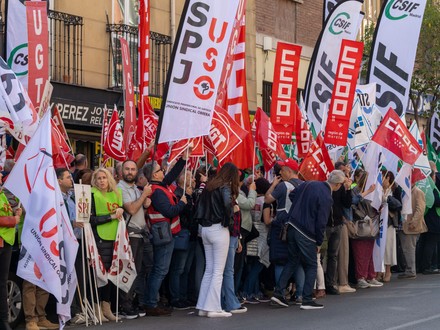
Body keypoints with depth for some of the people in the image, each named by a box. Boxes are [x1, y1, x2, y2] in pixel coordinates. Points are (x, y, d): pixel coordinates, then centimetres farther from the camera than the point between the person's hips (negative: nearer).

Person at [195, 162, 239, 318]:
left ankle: (203, 307, 11)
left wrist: (203, 221, 14)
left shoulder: (209, 186, 13)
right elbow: (228, 203, -26)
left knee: (209, 270, 12)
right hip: (219, 229, -7)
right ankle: (213, 308, -5)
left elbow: (200, 206, 12)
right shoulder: (225, 187, -8)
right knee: (218, 271, -3)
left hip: (205, 229, 7)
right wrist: (229, 218, -11)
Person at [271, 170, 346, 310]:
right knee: (311, 267, 6)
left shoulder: (310, 184, 5)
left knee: (292, 262, 18)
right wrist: (319, 243, -3)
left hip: (292, 226, 7)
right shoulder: (326, 198, -16)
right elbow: (321, 223, -14)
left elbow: (292, 195, 16)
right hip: (306, 234, -7)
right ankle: (307, 300, 6)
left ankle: (278, 292, 14)